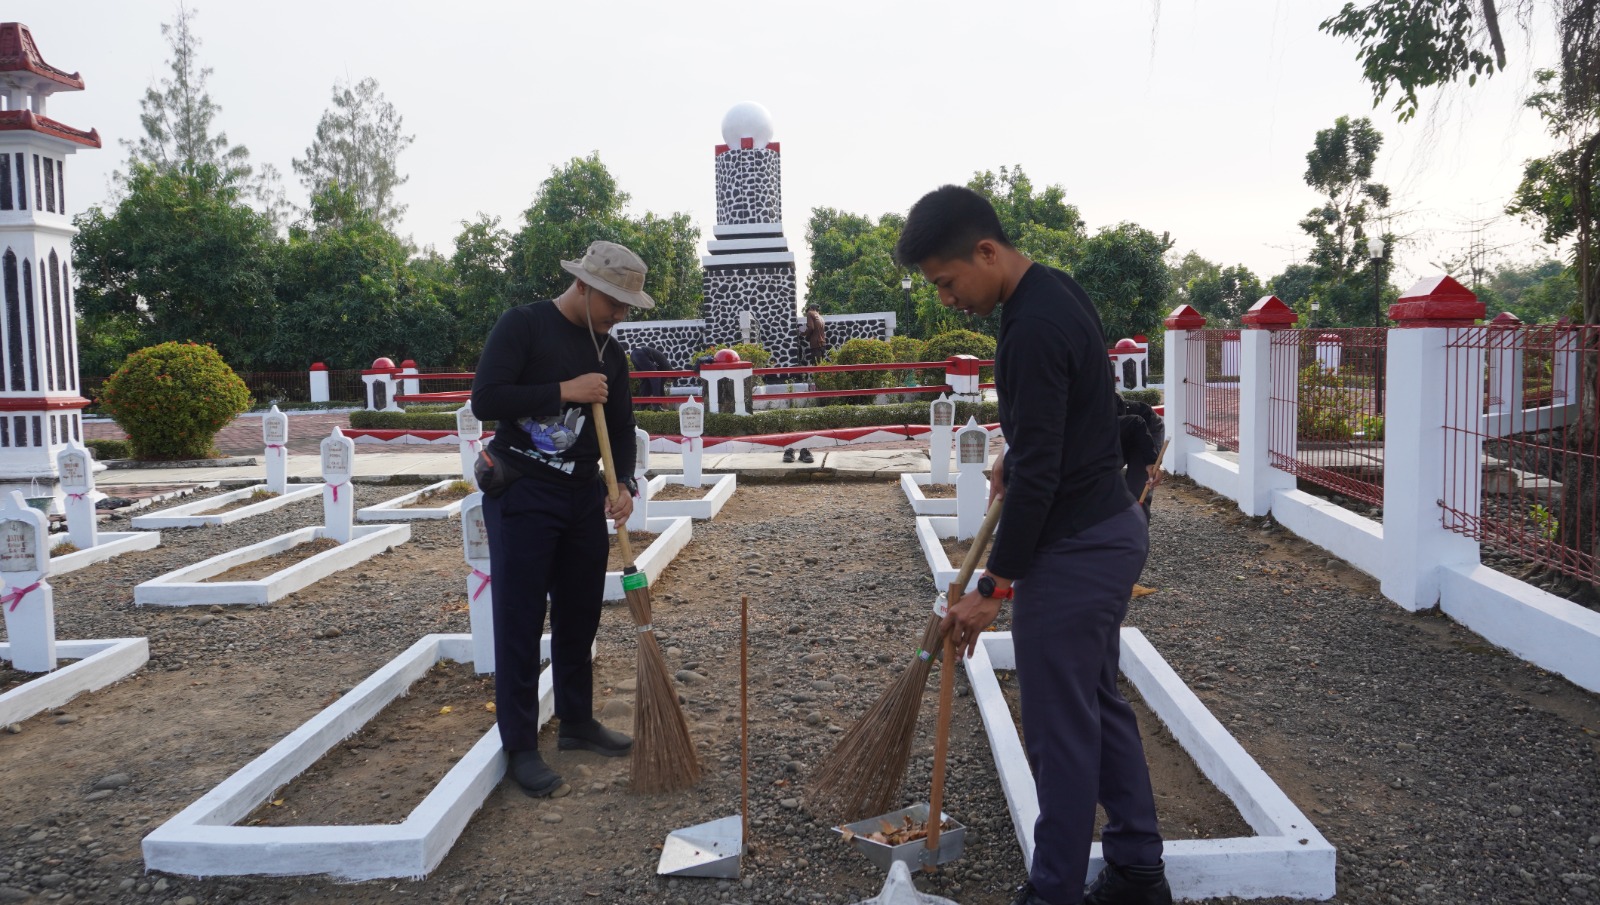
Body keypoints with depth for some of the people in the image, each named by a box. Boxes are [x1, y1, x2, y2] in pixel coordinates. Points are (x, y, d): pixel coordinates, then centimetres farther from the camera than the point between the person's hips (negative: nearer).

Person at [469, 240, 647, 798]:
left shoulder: (608, 351, 9)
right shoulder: (523, 326, -10)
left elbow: (621, 427, 12)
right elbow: (485, 400, -20)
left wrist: (622, 484, -5)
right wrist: (565, 391, -21)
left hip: (585, 495, 7)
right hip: (521, 494, -6)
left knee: (581, 613, 13)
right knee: (519, 620, -2)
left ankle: (577, 722, 29)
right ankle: (520, 745, 6)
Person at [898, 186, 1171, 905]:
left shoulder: (1033, 327, -24)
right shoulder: (1058, 292, 8)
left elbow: (1038, 474, -24)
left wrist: (993, 586, -19)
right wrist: (1015, 457, 18)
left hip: (1073, 549, -11)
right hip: (1114, 527, 11)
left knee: (1060, 726, 0)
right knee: (1100, 703, 18)